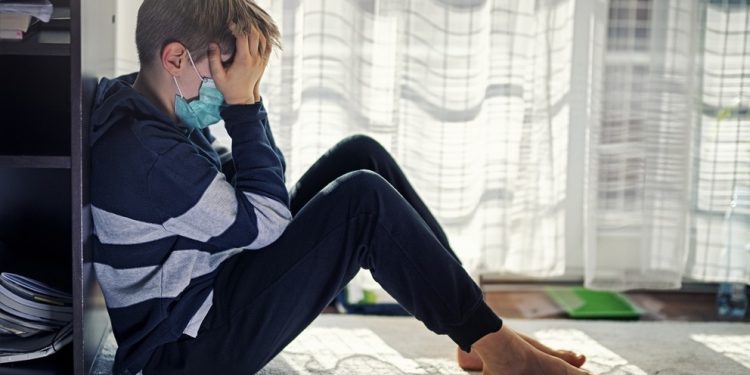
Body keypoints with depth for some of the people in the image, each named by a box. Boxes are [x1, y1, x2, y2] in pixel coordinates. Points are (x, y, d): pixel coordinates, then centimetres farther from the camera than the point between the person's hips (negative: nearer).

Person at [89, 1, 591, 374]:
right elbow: (267, 222, -20)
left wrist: (244, 102, -6)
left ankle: (474, 326, 1)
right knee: (363, 200, -24)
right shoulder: (140, 149, -27)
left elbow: (232, 184, 9)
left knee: (360, 156, 0)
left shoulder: (141, 105, 4)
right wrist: (244, 105, -18)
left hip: (217, 281, 10)